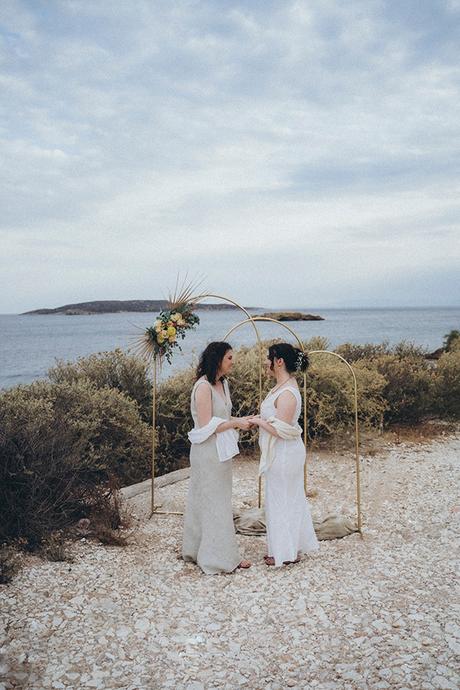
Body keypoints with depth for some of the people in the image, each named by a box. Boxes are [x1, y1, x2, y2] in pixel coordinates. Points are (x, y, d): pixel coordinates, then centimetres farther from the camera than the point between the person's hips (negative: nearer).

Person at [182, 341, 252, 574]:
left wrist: (239, 420, 1)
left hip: (220, 452, 9)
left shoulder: (223, 383, 9)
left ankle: (197, 550, 29)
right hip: (208, 452, -9)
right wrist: (236, 423, -16)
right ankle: (220, 557, 10)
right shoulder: (203, 386, -19)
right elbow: (207, 426, -21)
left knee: (206, 501, 17)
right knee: (214, 504, 0)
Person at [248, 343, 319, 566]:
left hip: (284, 454, -10)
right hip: (284, 453, 10)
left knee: (281, 500, 3)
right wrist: (260, 418, 6)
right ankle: (294, 547, 31)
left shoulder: (287, 393, -25)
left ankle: (286, 552, 18)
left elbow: (281, 430, -27)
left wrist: (259, 422, -14)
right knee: (291, 499, 18)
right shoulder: (283, 386, 7)